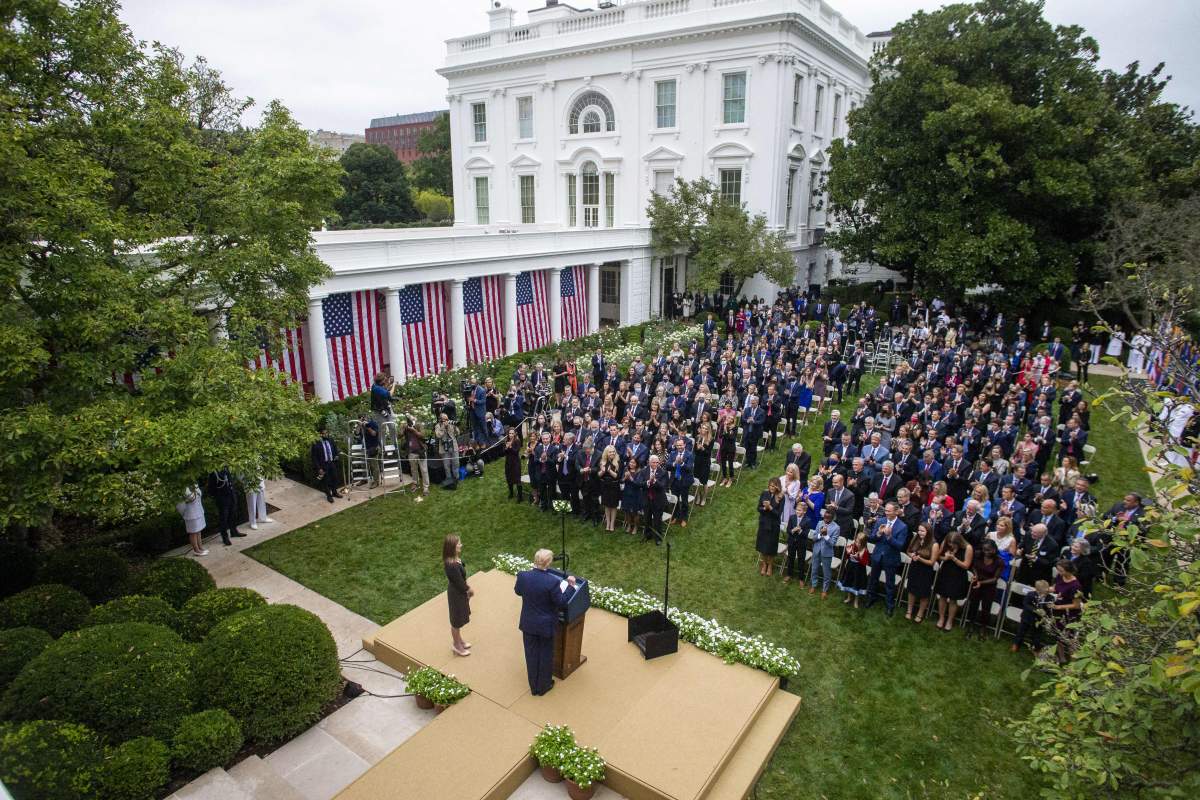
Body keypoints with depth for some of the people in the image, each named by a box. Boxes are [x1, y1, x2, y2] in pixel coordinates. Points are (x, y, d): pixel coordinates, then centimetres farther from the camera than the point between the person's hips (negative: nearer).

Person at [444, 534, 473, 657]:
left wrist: (467, 586, 2)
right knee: (457, 621, 14)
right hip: (456, 594, -9)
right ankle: (457, 646, 36)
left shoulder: (454, 558, -8)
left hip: (459, 591, 9)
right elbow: (459, 583, -26)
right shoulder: (452, 565, -37)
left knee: (459, 619, 27)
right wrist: (469, 590, -8)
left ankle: (459, 641, 47)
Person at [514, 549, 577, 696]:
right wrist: (570, 586, -7)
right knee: (545, 655, 19)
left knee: (531, 654, 20)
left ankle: (534, 687, 37)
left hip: (528, 624, 3)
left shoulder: (523, 576, -16)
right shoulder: (552, 581, -28)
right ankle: (543, 687, 37)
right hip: (545, 625, -3)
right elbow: (561, 602, -17)